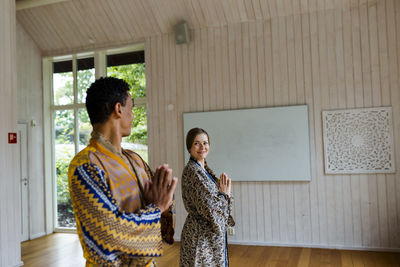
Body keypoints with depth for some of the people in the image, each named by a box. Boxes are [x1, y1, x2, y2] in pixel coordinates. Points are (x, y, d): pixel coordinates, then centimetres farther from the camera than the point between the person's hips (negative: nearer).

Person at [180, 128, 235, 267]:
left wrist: (224, 191, -5)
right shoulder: (192, 171, -20)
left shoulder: (204, 169, 9)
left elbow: (216, 196, 13)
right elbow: (208, 208, -25)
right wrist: (225, 194, -10)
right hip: (201, 236, -9)